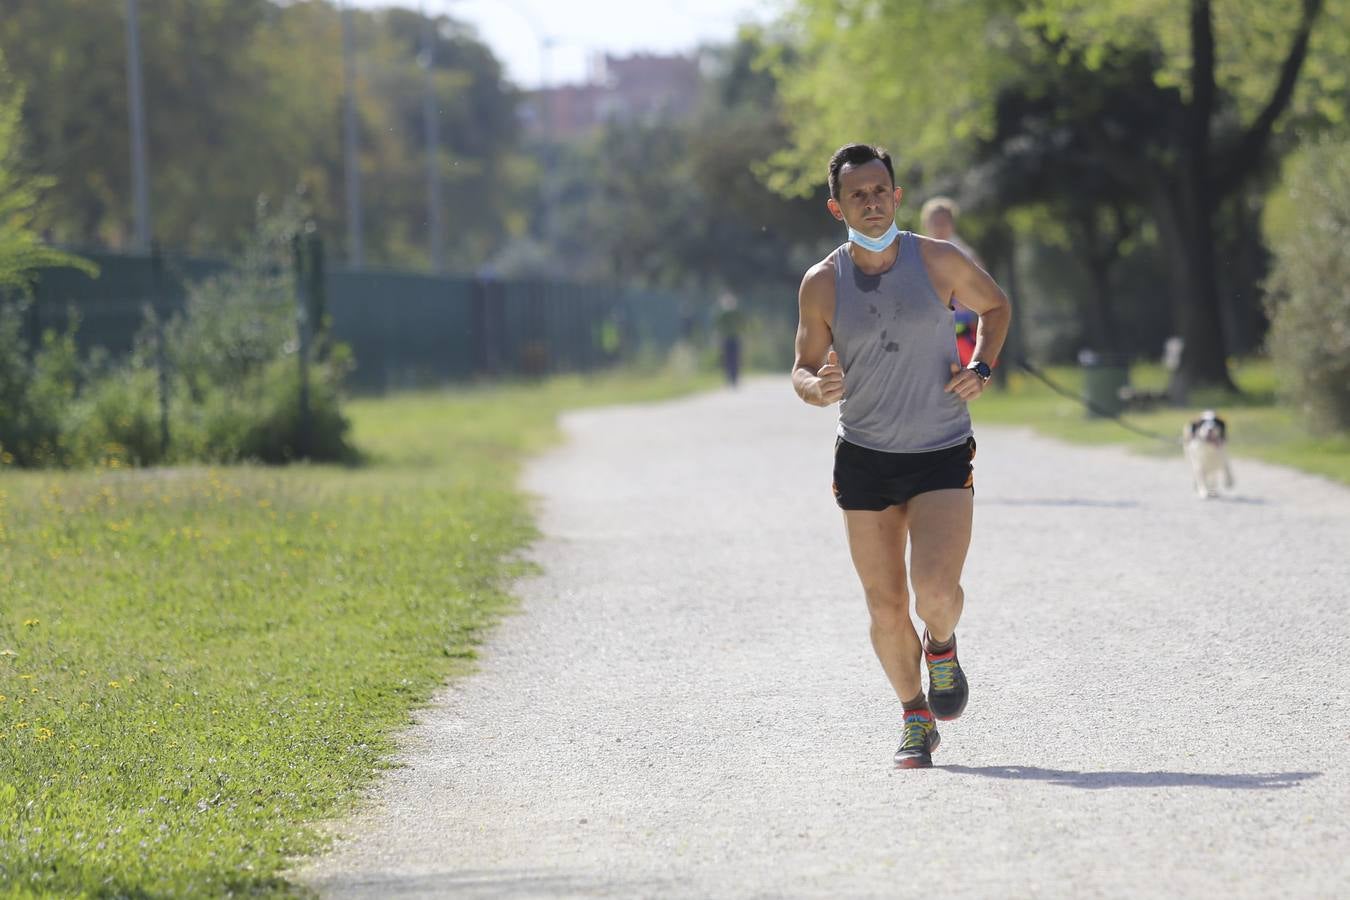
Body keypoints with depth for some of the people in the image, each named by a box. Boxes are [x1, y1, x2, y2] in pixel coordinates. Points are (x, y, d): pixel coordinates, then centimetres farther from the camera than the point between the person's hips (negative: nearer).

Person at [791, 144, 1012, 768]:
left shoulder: (939, 261, -4)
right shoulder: (822, 283, -2)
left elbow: (995, 305, 14)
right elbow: (804, 368, 8)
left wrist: (981, 368, -3)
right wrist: (816, 389, -17)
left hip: (942, 456, -2)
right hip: (863, 459, 2)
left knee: (935, 590, -19)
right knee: (886, 609, 2)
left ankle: (941, 646, 17)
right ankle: (916, 720, 23)